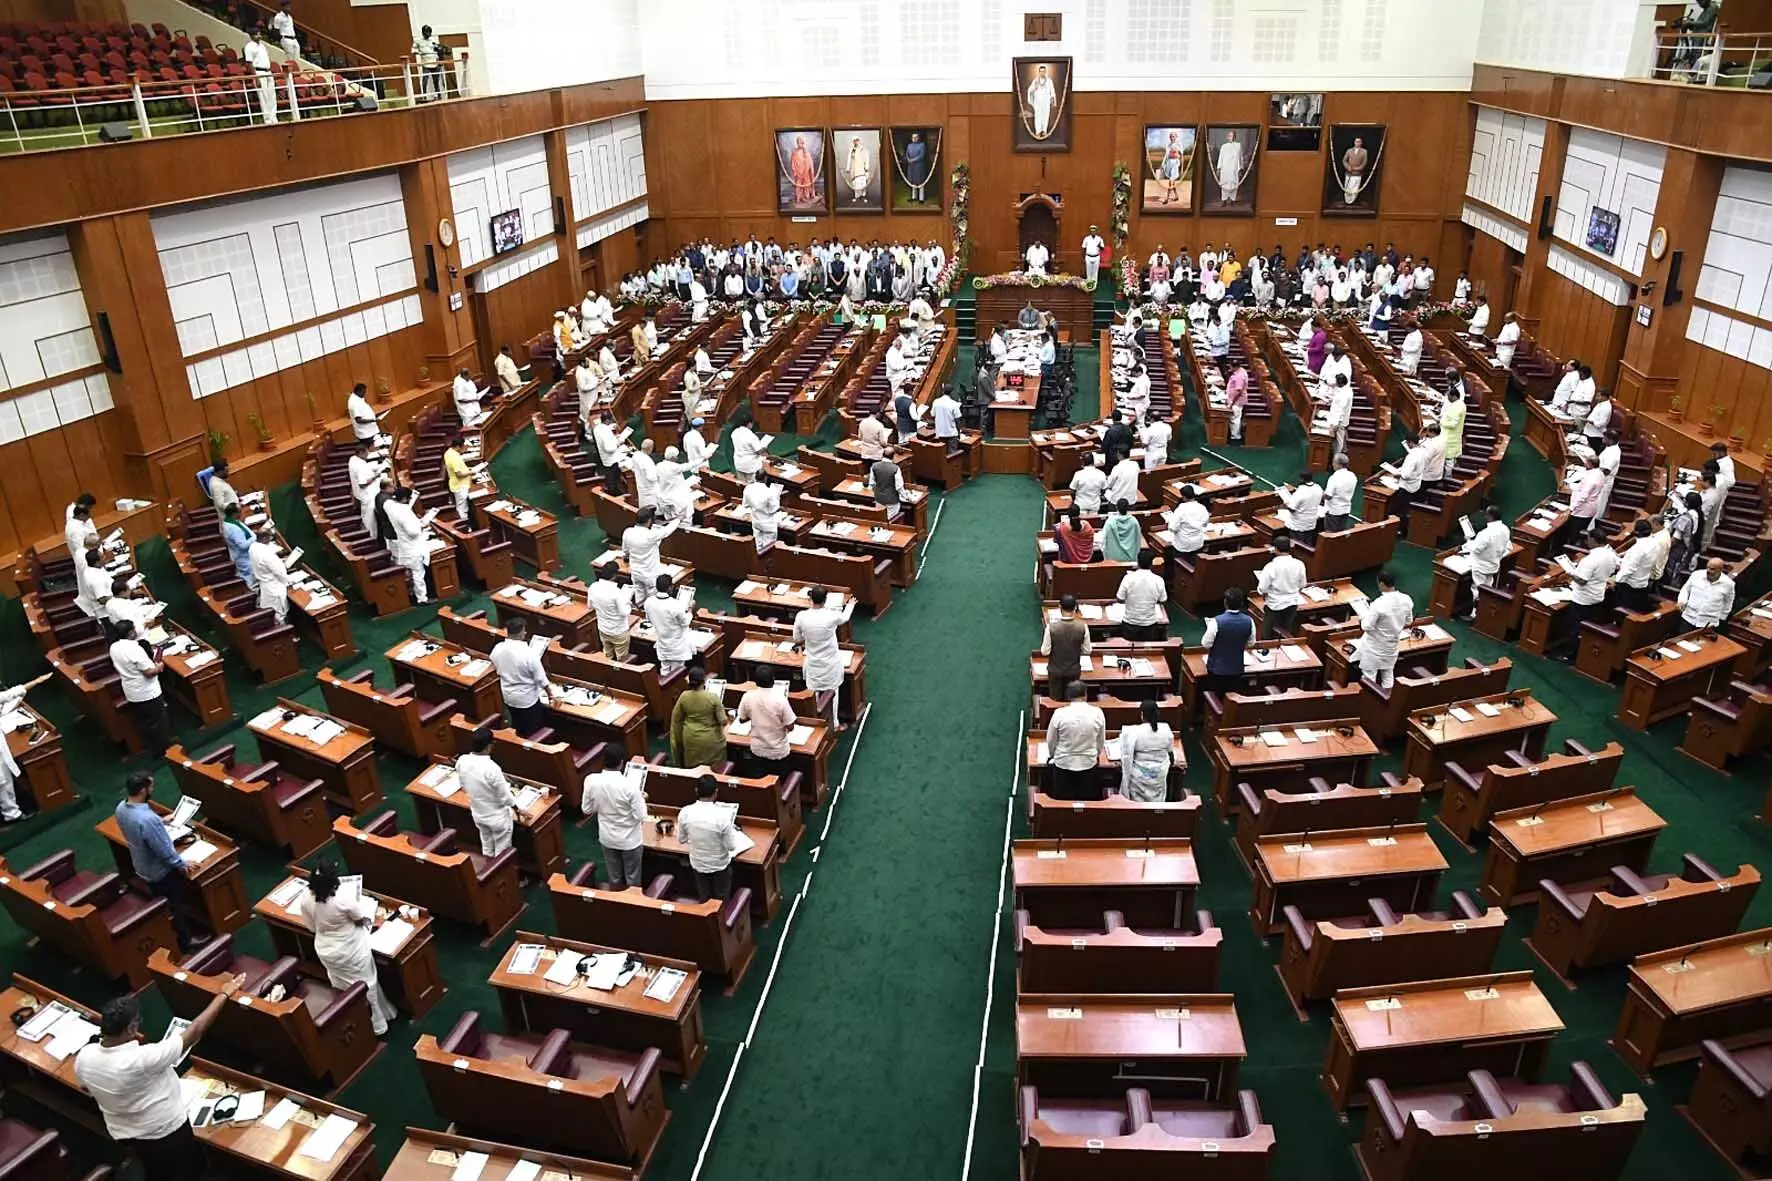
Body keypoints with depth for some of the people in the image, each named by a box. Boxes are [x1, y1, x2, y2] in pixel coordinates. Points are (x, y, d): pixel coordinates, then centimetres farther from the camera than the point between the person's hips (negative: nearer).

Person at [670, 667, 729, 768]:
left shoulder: (684, 696, -10)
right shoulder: (713, 697, -21)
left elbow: (676, 718, 3)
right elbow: (723, 721, -16)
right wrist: (721, 708, 3)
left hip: (691, 739, 4)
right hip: (710, 740, -4)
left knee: (693, 768, 19)